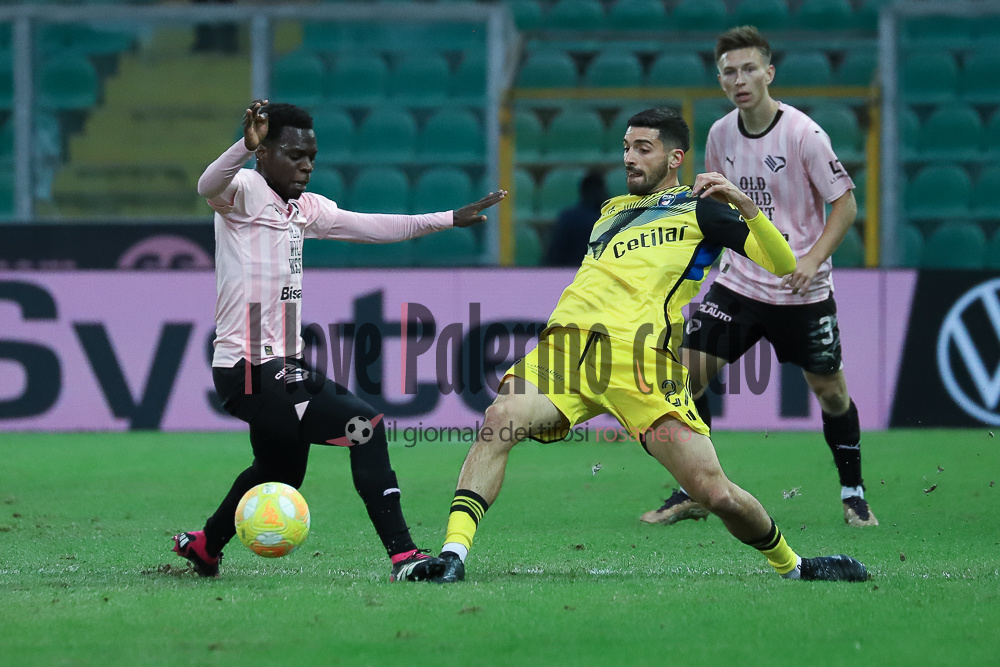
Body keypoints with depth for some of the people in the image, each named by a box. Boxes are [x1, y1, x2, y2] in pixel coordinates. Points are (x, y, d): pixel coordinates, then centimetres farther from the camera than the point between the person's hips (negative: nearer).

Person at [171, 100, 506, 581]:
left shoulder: (303, 207, 14)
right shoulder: (246, 190, -12)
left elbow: (369, 227, 22)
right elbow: (209, 186, -35)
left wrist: (450, 220, 21)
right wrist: (246, 145, -55)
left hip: (282, 369, 10)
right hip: (249, 372, -10)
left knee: (281, 470, 28)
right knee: (366, 425, -19)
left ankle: (203, 545, 50)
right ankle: (402, 555, -19)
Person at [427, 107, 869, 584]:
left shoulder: (697, 208, 13)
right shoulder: (611, 210, 30)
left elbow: (784, 267, 3)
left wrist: (744, 205, -9)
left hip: (641, 357, -4)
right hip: (567, 343, 4)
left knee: (716, 495, -11)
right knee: (500, 420, -27)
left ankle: (791, 566, 16)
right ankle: (452, 556, -32)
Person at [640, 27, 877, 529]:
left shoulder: (803, 134, -15)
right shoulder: (720, 134, 1)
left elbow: (845, 204, -10)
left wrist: (814, 258, -20)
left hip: (801, 290, -4)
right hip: (738, 281, 4)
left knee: (829, 389, 2)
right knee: (687, 374, -7)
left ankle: (853, 493, 23)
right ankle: (693, 493, 5)